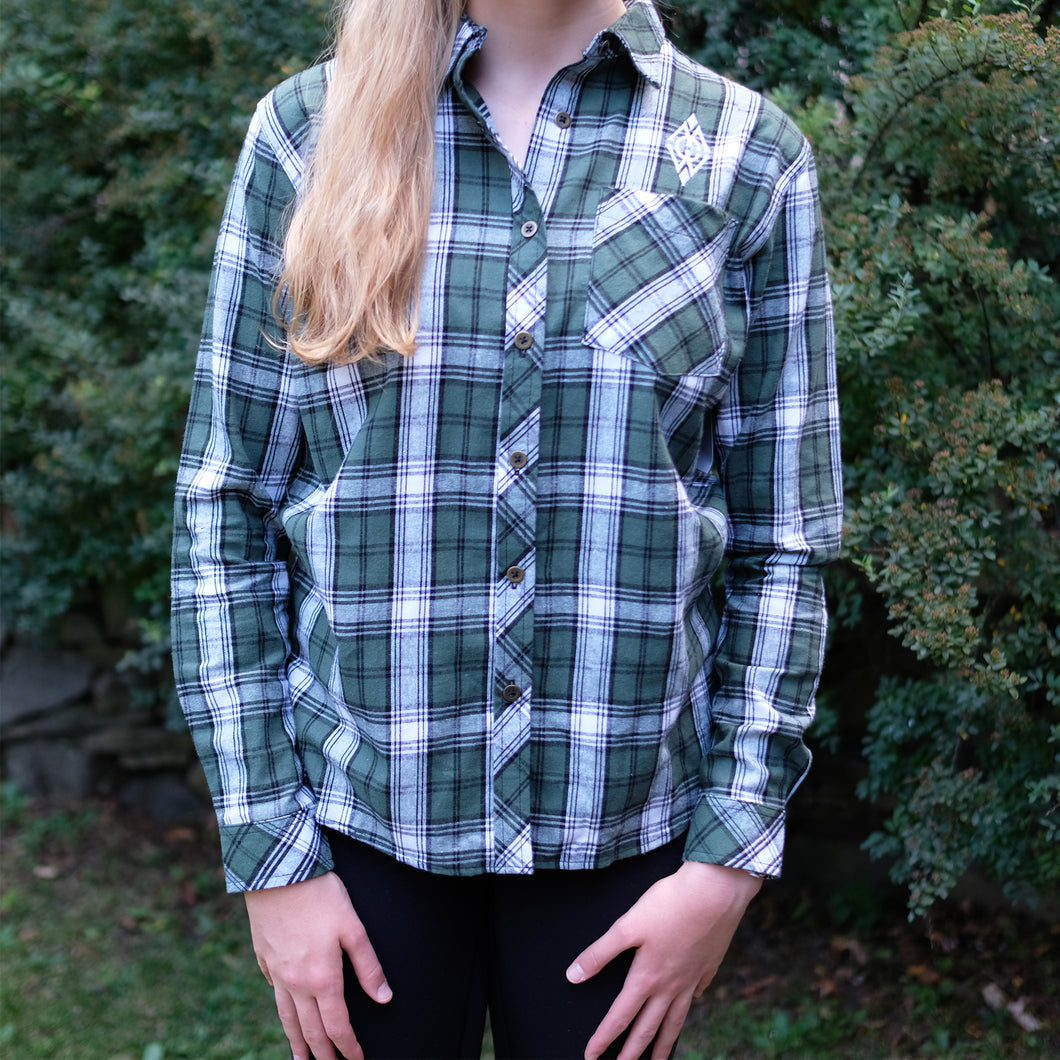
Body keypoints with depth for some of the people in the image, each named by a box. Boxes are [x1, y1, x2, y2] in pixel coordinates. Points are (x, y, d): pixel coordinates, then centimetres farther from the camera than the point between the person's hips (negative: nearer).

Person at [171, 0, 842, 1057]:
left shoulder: (748, 156, -2)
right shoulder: (306, 131, -2)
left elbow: (782, 540, -1)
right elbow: (225, 508, -2)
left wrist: (731, 856, -5)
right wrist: (271, 852, -4)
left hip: (620, 824, 0)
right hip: (361, 812, 0)